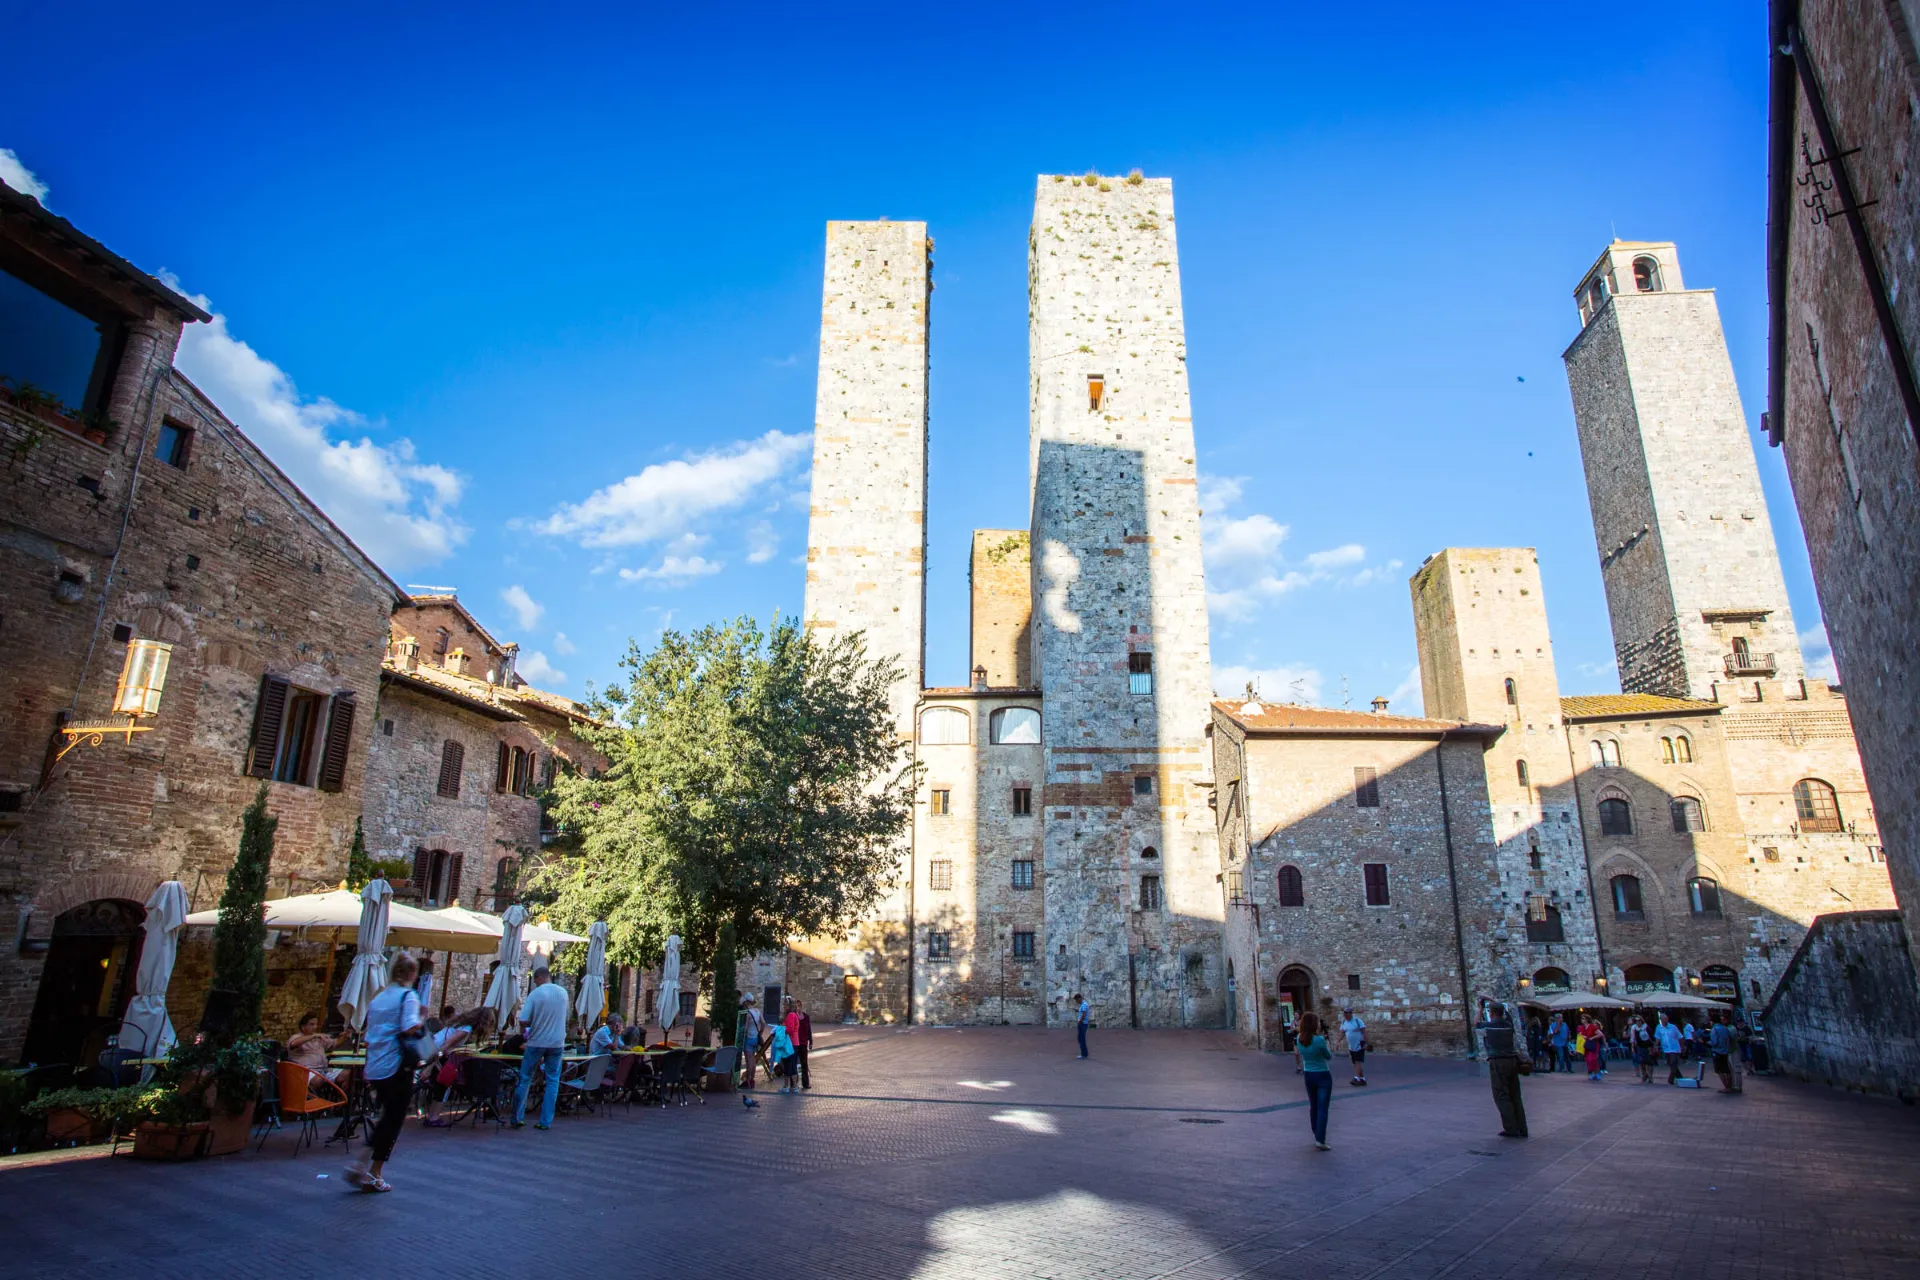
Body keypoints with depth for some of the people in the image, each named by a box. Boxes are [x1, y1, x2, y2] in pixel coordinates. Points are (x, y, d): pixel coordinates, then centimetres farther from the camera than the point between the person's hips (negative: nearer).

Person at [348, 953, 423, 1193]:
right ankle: (374, 1176, 9)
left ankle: (361, 1165, 13)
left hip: (374, 1066, 7)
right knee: (393, 1121, 5)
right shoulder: (408, 996, -11)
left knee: (384, 1117, 20)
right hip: (396, 1066, -7)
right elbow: (409, 1028, -25)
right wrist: (420, 1022, -4)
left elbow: (369, 1030, 16)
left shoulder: (379, 997, 11)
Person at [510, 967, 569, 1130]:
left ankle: (517, 1118, 15)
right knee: (552, 1081, 7)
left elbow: (523, 1021, -15)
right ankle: (546, 1121, 6)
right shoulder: (563, 993, 3)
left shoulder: (534, 994, -10)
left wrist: (532, 1022, 5)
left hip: (536, 1042, -3)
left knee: (525, 1079, 11)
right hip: (557, 1043, 3)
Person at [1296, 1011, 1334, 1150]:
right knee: (1323, 1108, -2)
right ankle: (1320, 1140, -7)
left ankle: (1317, 1136, 26)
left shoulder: (1299, 1039, -6)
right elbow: (1329, 1056, -7)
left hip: (1308, 1075, 5)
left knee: (1313, 1107, 17)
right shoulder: (1319, 1040, -22)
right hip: (1323, 1076, -5)